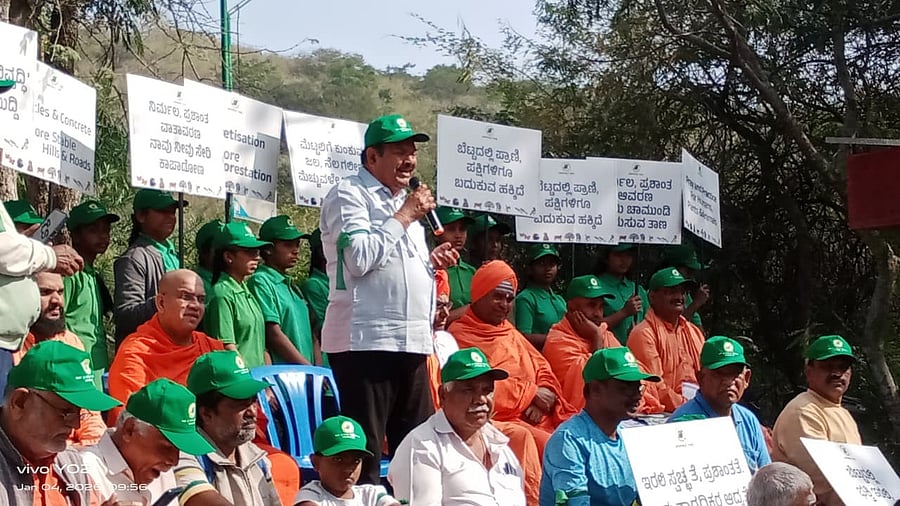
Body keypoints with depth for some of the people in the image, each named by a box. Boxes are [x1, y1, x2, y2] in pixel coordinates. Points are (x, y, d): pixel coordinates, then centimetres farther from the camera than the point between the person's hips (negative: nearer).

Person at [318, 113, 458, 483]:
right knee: (364, 450, -8)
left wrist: (432, 261, 11)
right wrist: (404, 217, -10)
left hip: (411, 340, 9)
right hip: (365, 340, -9)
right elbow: (359, 258, -18)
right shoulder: (348, 195, -4)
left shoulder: (403, 201, 22)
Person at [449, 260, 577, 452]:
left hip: (539, 417, 8)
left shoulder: (511, 333, 26)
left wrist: (545, 396, -3)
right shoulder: (460, 335, 0)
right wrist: (532, 393, -7)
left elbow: (543, 369, 21)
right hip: (501, 418, -8)